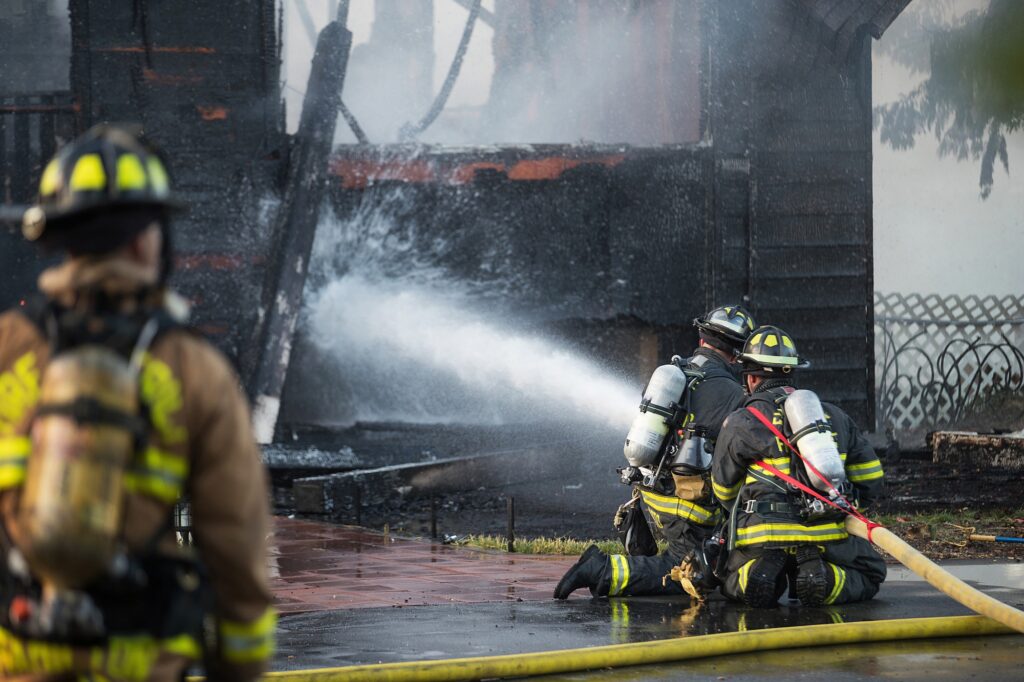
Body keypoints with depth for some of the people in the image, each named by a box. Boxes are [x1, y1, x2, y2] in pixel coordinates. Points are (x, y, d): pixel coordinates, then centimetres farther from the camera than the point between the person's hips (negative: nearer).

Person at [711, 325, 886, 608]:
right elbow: (871, 480, 19)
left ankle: (761, 575, -12)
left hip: (762, 538, -1)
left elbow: (724, 491, 18)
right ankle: (824, 579, -11)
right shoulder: (834, 416, 17)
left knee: (732, 585, 24)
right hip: (827, 535, 1)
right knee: (869, 577, 23)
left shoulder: (741, 423, 7)